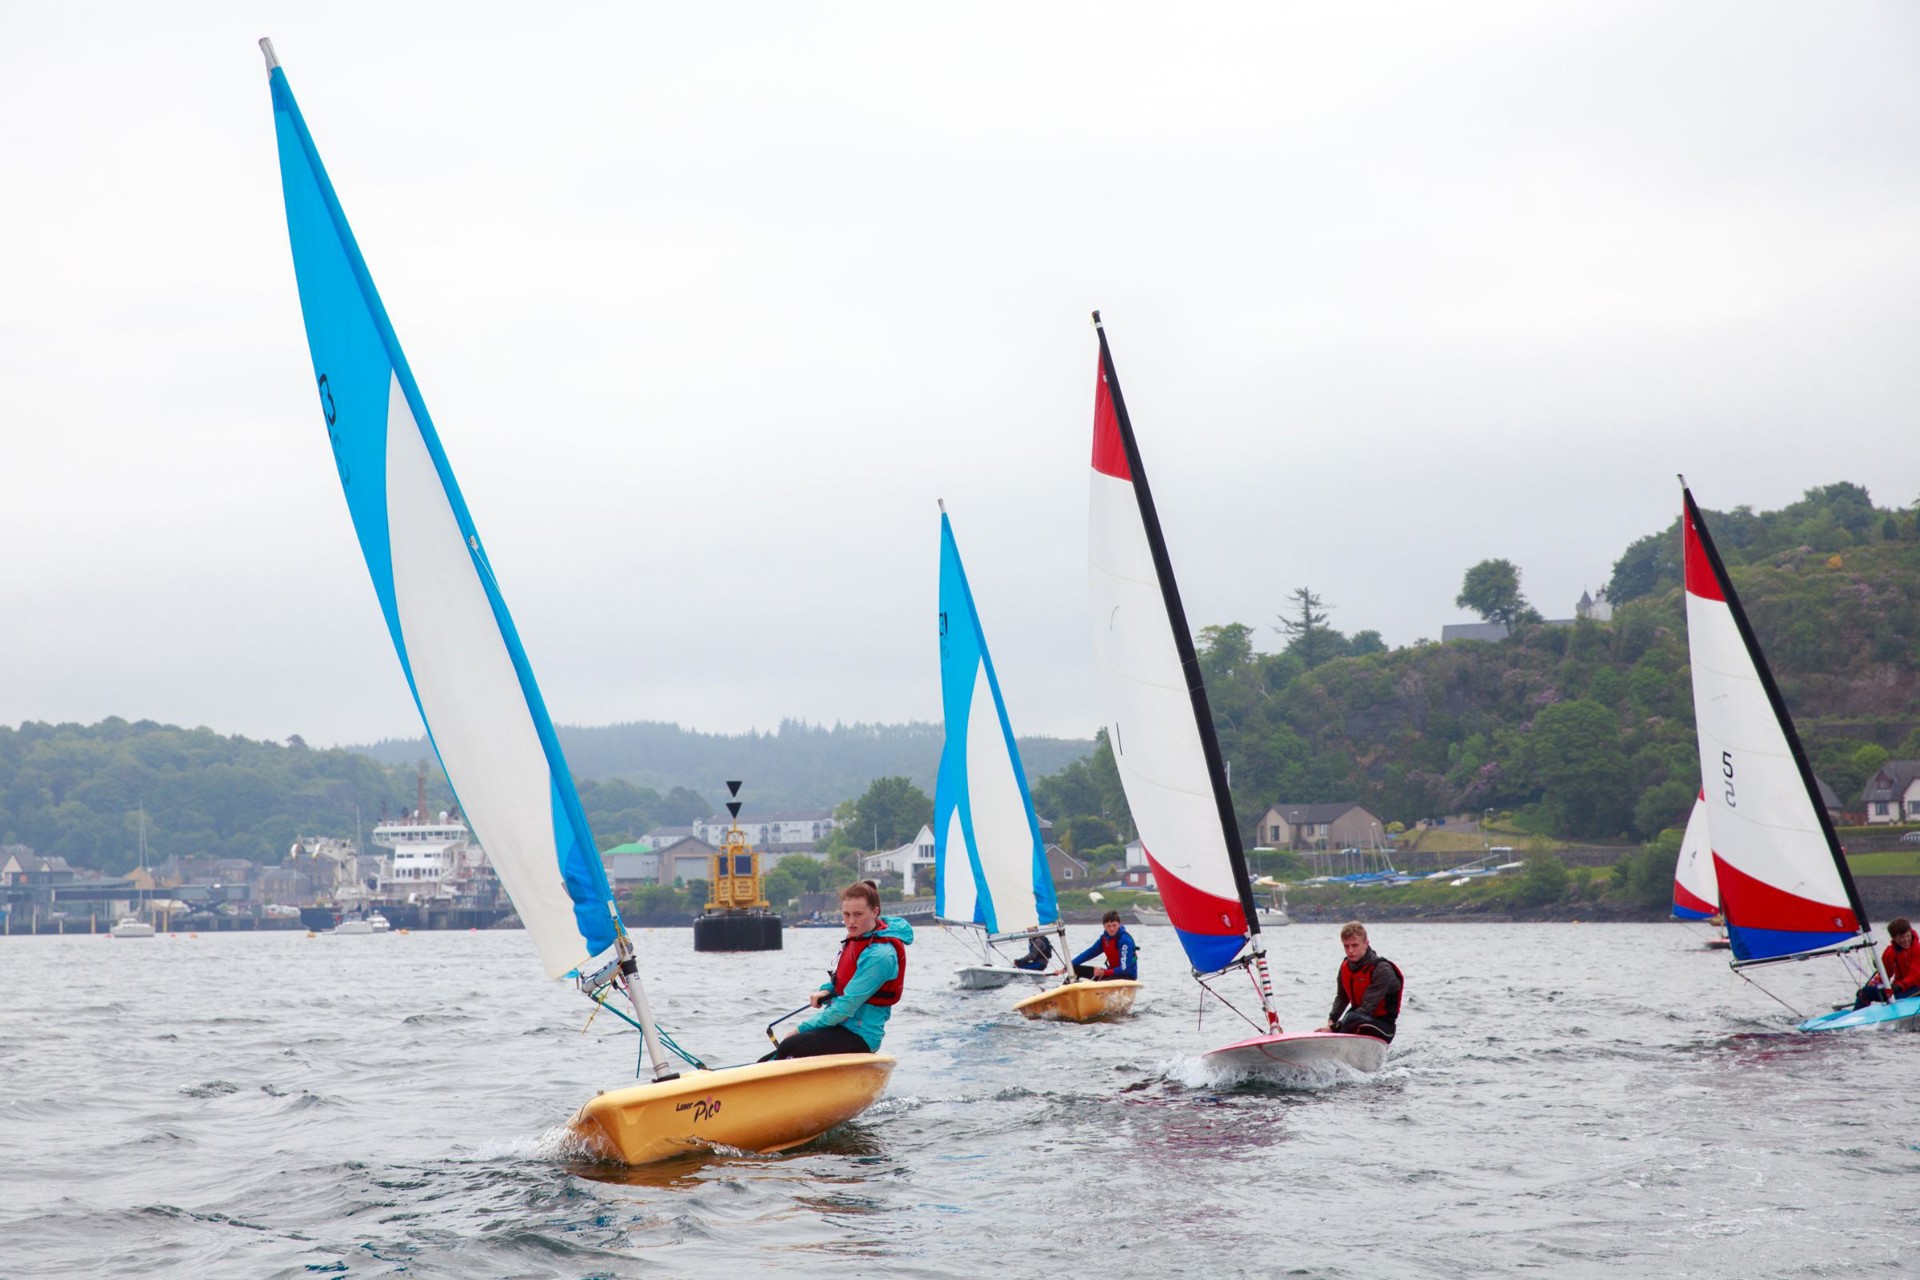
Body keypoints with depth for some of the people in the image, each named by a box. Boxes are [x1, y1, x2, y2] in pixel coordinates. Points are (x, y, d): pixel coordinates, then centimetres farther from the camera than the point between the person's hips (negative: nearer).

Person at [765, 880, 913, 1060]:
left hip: (860, 1037, -10)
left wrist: (802, 1029, -15)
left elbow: (846, 1006, -21)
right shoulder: (855, 939, 10)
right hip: (841, 1027, 10)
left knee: (789, 1048, -29)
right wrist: (825, 991, 0)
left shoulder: (879, 955, -19)